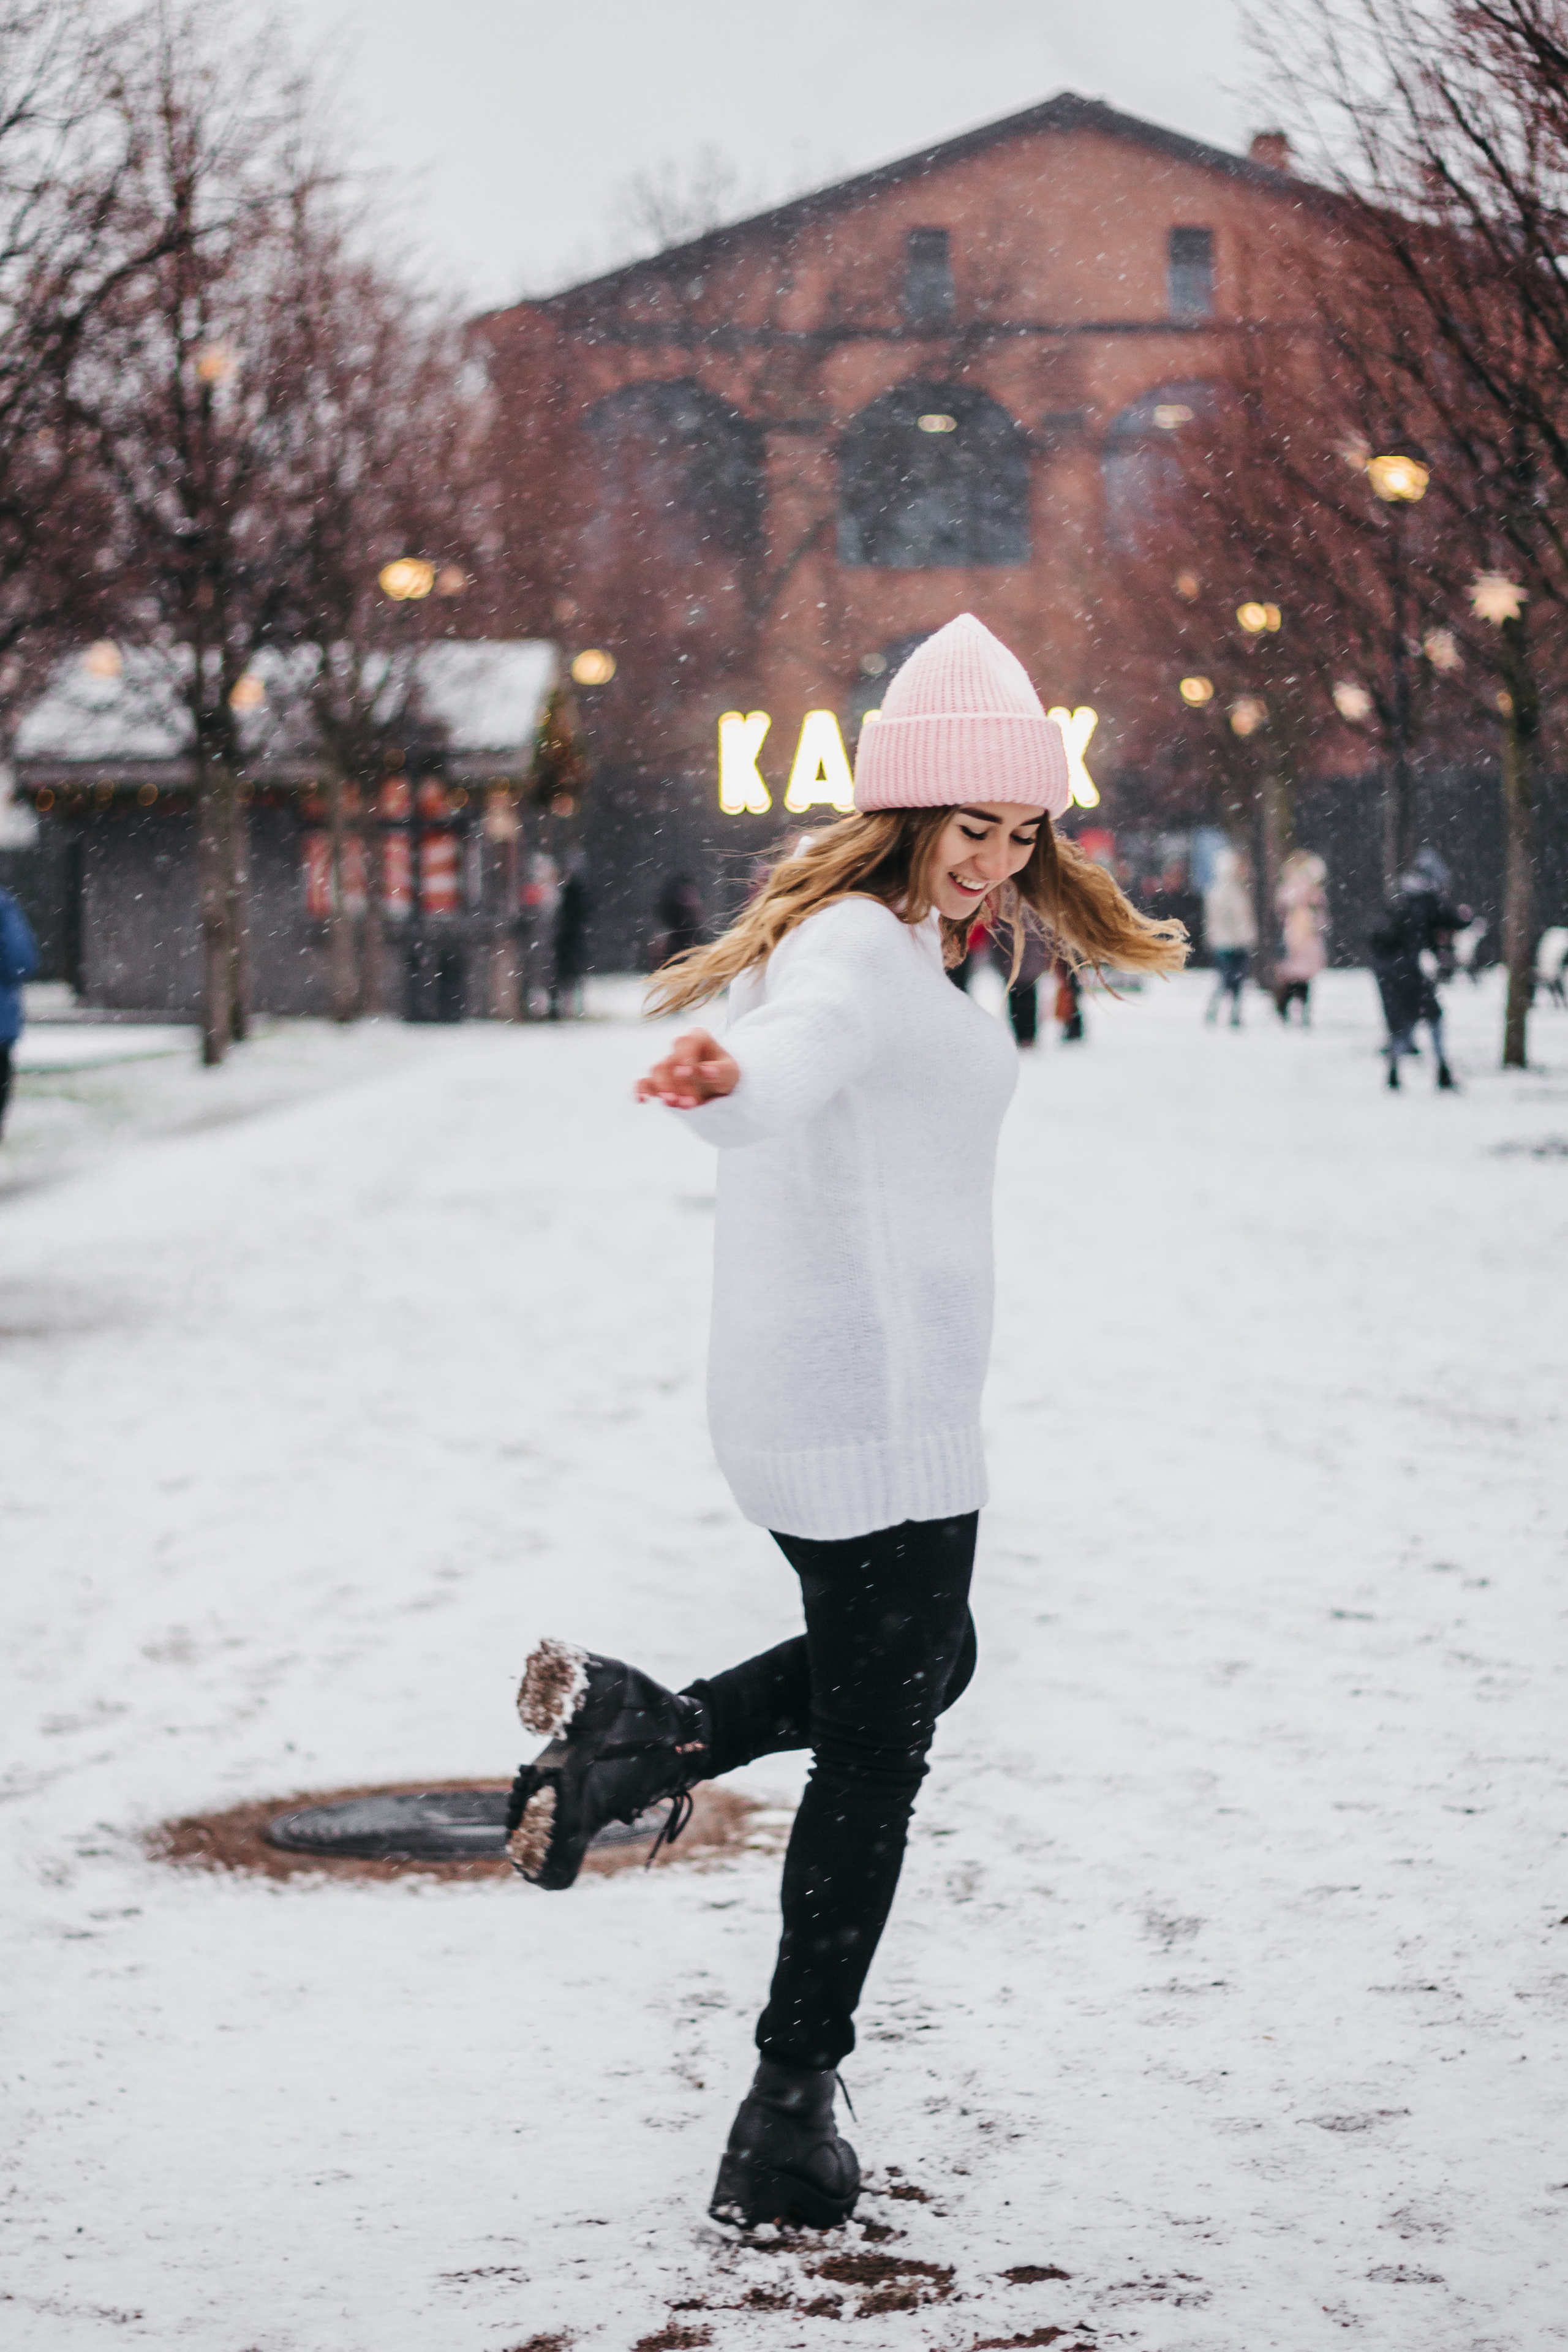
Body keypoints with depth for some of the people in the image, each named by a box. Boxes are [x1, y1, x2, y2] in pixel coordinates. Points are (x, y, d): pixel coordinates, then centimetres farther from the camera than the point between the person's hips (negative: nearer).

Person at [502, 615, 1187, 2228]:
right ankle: (789, 2126, 8)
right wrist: (726, 1079, -66)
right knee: (874, 1761, 1)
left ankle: (645, 1737, 10)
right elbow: (795, 1055, -42)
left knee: (918, 1667, 29)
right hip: (881, 1415, -10)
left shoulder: (864, 937, 13)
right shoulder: (861, 952, -19)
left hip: (790, 1409, 10)